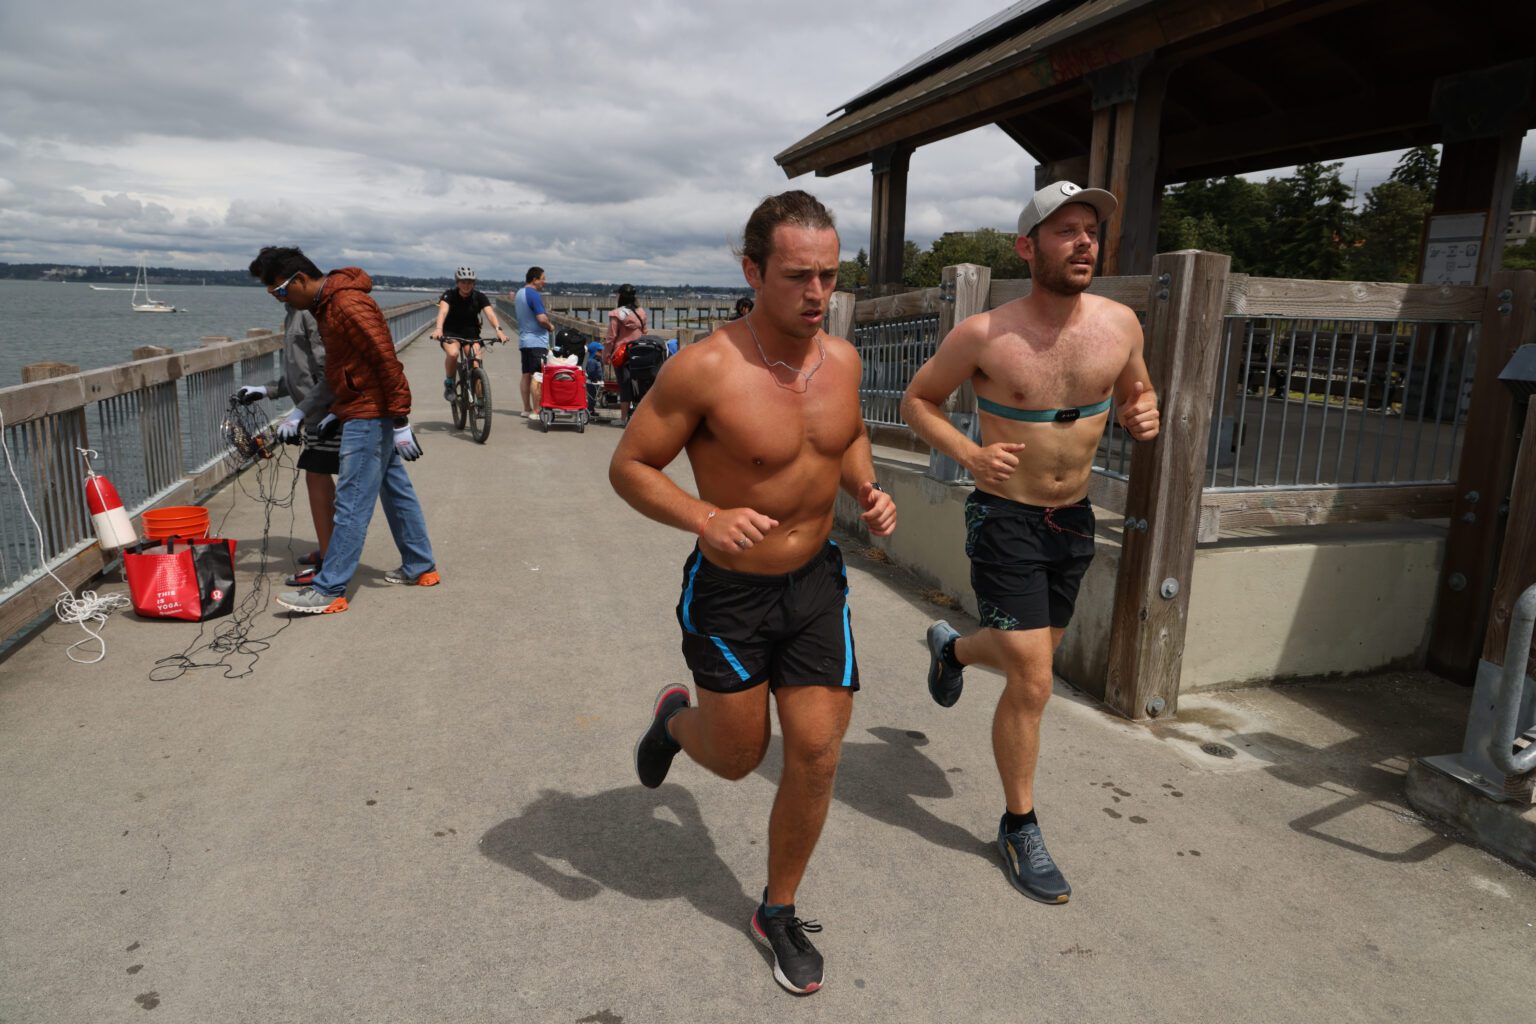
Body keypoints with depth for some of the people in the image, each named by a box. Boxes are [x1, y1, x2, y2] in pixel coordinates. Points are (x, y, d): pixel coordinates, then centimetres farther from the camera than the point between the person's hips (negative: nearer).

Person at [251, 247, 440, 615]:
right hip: (369, 415, 10)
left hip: (368, 418, -10)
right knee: (396, 492, 16)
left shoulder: (349, 304, -19)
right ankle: (420, 568, 26)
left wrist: (400, 423, -22)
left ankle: (329, 591, -2)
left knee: (352, 504, -7)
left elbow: (387, 360, -22)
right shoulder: (326, 305, 13)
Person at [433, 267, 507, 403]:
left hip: (471, 333, 2)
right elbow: (443, 311, -31)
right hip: (451, 333, -2)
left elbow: (490, 313, -23)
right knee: (453, 353, -33)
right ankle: (449, 384, -7)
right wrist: (438, 329, -51)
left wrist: (498, 329, -44)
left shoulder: (479, 297, -9)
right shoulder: (449, 295, -14)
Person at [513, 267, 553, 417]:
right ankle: (536, 410, -12)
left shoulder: (519, 293, 15)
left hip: (523, 341, 10)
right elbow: (542, 318, -22)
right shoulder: (534, 295, -15)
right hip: (537, 341, -10)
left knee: (526, 375, 12)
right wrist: (550, 326, -5)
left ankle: (526, 408, 17)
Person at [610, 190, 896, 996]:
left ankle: (778, 913, 30)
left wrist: (869, 490, -4)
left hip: (817, 583, 5)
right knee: (738, 758, 12)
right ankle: (676, 719, 50)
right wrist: (706, 518, -31)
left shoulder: (841, 359, -4)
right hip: (730, 593, -4)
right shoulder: (706, 369, -22)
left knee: (816, 757, 5)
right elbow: (629, 466, -14)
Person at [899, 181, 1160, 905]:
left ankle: (951, 646, 55)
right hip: (1005, 518, -5)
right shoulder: (984, 335, -16)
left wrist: (1142, 417, -11)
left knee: (1030, 655, 21)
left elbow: (1136, 393, 14)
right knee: (1032, 683, -6)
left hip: (1074, 519, 6)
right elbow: (917, 400, -3)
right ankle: (1019, 829, 15)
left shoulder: (1119, 324, -4)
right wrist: (968, 454, -21)